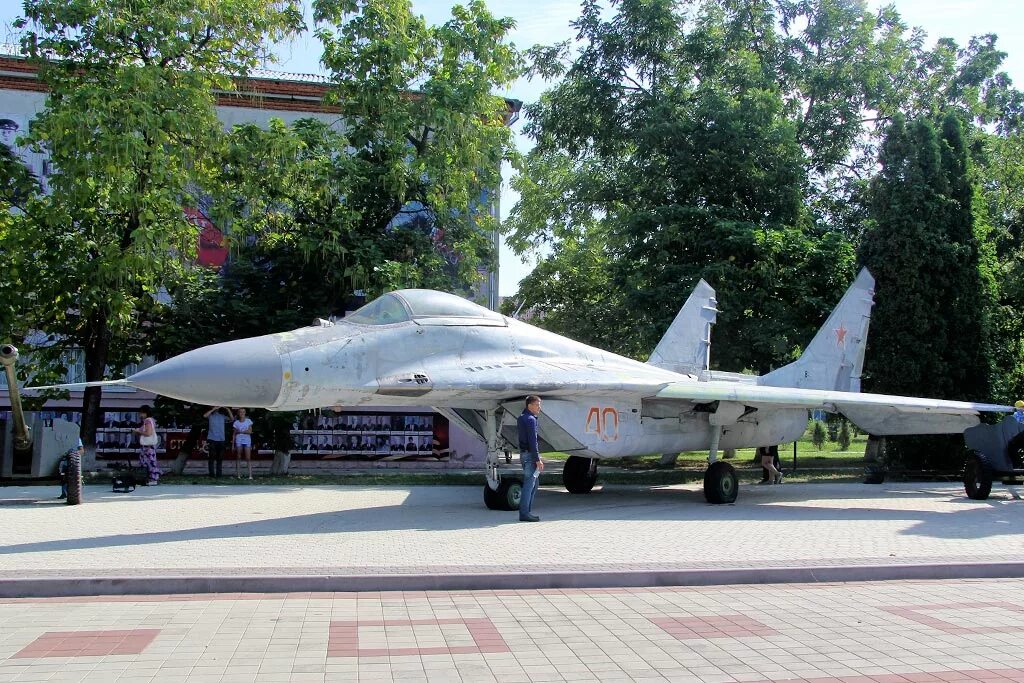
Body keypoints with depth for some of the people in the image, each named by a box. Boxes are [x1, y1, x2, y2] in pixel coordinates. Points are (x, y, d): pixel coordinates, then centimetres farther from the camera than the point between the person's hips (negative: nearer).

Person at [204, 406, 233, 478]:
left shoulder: (222, 416, 12)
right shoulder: (210, 415, 3)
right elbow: (205, 415, -18)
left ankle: (219, 473, 11)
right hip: (212, 439, -3)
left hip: (221, 439, 3)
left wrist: (229, 411, -7)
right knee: (211, 457, -4)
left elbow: (232, 419, 6)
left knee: (220, 457, 6)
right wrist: (214, 409, -20)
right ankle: (211, 473, 0)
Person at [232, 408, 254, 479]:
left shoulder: (248, 421, 6)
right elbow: (234, 434, 8)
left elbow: (250, 431, -1)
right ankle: (237, 474, 2)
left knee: (248, 458, -7)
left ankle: (250, 475, -12)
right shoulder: (236, 422, 8)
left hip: (247, 440, -1)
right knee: (238, 457, -1)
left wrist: (241, 431, -9)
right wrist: (233, 443, 3)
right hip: (238, 440, 1)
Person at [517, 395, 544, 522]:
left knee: (534, 482, 15)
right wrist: (537, 459, -19)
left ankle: (527, 511, 17)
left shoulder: (522, 417, 16)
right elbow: (532, 441, -20)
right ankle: (524, 513, -7)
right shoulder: (530, 419, -15)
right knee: (529, 484, -8)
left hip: (524, 453, 10)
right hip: (530, 455, -10)